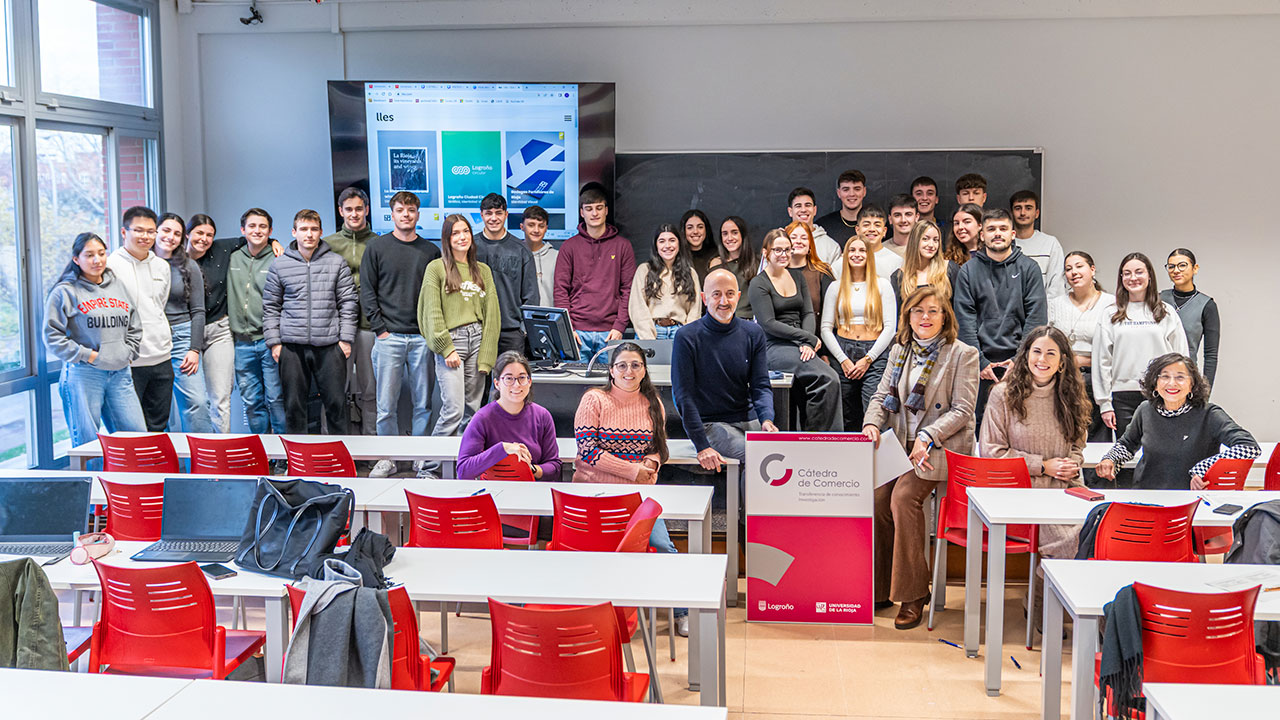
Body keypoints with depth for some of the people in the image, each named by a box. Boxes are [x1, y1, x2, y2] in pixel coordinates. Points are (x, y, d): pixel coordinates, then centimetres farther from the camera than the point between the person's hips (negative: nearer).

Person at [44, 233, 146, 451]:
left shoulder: (118, 286, 15)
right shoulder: (65, 292, -2)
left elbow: (135, 328, 21)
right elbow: (53, 337, -7)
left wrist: (128, 353, 7)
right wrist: (88, 355, -10)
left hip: (120, 374, 5)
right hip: (83, 375, -5)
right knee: (86, 444, -3)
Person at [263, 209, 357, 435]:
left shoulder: (337, 262, 6)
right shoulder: (279, 265, 7)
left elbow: (348, 303, 5)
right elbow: (270, 307, 9)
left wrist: (346, 339, -1)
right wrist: (274, 342, 3)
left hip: (330, 344, 0)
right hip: (292, 346, 1)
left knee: (336, 403, 2)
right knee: (294, 405, 5)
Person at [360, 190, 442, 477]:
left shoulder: (431, 251, 10)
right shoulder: (377, 247, 4)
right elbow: (367, 291, 2)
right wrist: (379, 328, -6)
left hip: (423, 337, 2)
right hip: (389, 336, -2)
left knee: (423, 403, 5)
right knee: (387, 403, 0)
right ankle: (387, 458, 11)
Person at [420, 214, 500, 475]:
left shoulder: (483, 270, 15)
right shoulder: (436, 268, 3)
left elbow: (492, 314, 11)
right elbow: (432, 313, -3)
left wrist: (486, 354, 1)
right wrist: (446, 348, -11)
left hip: (477, 339, 4)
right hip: (450, 340, -4)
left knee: (472, 409, 4)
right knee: (453, 409, -13)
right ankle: (429, 468, -3)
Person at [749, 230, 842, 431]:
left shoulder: (797, 276, 18)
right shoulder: (759, 283, 0)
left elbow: (808, 313, 12)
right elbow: (769, 324, -9)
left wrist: (807, 344, -7)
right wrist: (810, 338, -12)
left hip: (800, 346, 5)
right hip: (774, 347, -5)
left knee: (830, 381, -25)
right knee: (828, 378, -27)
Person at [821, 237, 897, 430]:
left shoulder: (882, 285, 8)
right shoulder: (836, 287, 12)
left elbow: (890, 327, 2)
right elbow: (826, 328, 7)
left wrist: (868, 359, -7)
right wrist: (843, 359, -6)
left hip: (874, 355, -2)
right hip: (843, 354, 2)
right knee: (848, 420, 2)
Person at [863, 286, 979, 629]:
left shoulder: (963, 355, -1)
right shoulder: (899, 351, 16)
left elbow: (962, 410, -7)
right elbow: (882, 395, 17)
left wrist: (927, 437, -19)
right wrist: (872, 423, -5)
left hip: (942, 446, -5)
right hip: (902, 444, 5)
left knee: (904, 495, -28)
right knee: (878, 495, -21)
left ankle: (913, 593, -16)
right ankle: (881, 589, -6)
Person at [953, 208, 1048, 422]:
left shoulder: (1029, 268, 7)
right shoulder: (968, 271, 7)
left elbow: (1037, 317, 1)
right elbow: (965, 322, 1)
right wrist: (980, 361, -8)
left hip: (1019, 364, 0)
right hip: (982, 364, 0)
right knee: (981, 421, 0)